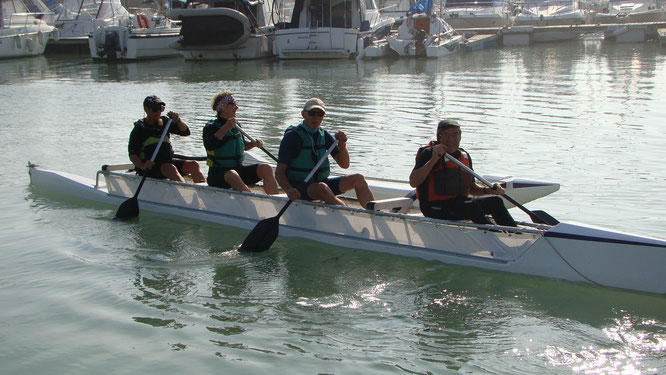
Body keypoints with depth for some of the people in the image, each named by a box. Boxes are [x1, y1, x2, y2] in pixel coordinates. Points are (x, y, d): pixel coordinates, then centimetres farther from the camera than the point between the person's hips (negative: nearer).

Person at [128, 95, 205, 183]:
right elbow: (132, 155, -10)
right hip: (151, 166, -5)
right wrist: (143, 167, -29)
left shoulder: (164, 121, 12)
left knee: (193, 164, -15)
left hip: (167, 161, 5)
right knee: (170, 168, -33)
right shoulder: (139, 129, -3)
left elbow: (186, 132, 7)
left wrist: (178, 120, -12)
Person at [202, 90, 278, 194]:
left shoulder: (236, 125, 14)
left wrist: (254, 144, 6)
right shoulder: (211, 127, -6)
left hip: (239, 170, 7)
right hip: (218, 173, -7)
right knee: (232, 175, -39)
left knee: (266, 168, -11)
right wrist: (225, 128, -27)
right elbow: (209, 145, -26)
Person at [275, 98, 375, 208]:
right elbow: (279, 172, -11)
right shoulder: (292, 136, -7)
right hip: (299, 188, -6)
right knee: (321, 187, -37)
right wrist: (288, 190, -30)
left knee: (358, 179, -9)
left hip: (322, 182, 6)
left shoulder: (324, 135, 10)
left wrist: (342, 145, -11)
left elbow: (344, 165, 7)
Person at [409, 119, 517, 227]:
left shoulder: (464, 156, 13)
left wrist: (488, 190, 0)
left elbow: (471, 187, 21)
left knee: (496, 201, -3)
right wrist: (434, 159, -27)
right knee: (472, 206, -29)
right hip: (435, 208, -7)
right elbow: (413, 183, -21)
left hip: (460, 203, 8)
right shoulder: (429, 153, -9)